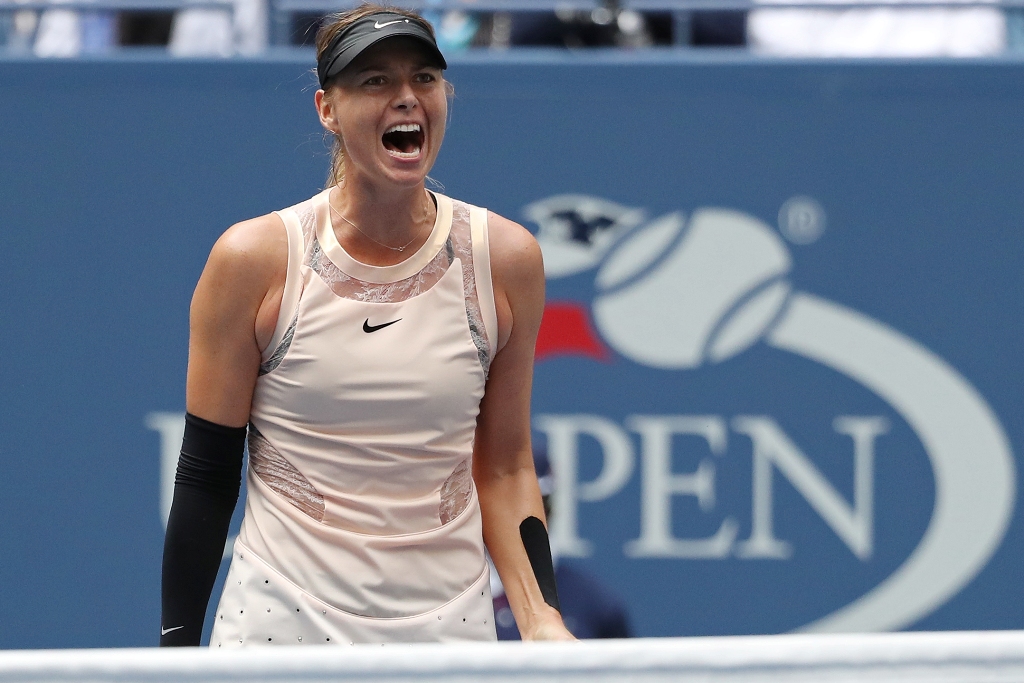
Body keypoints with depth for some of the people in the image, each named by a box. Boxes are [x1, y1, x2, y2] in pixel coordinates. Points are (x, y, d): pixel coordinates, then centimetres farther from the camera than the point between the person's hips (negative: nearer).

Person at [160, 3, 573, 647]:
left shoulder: (506, 258, -1)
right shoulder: (255, 260, -7)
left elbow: (503, 467, 6)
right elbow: (206, 474, -3)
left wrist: (540, 618, -6)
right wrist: (177, 653, -6)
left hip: (452, 626, 2)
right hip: (283, 620, -2)